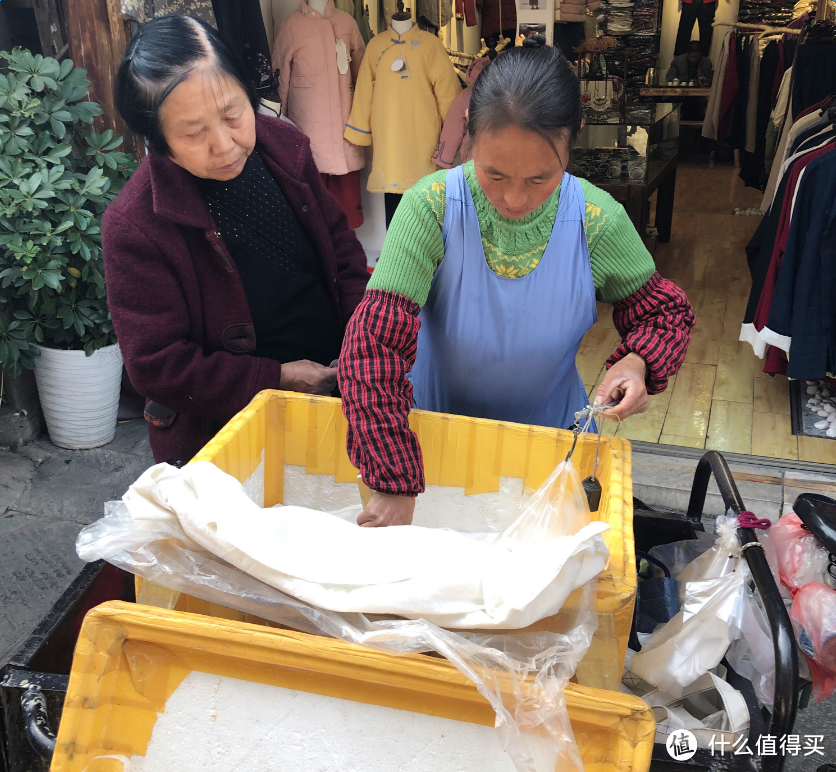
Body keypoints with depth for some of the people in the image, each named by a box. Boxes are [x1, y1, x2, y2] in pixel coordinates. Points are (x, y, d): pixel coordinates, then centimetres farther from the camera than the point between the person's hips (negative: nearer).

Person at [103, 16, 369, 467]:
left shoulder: (284, 149, -8)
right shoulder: (134, 227, -24)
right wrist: (276, 379, -21)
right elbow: (156, 366, -19)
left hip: (335, 381, 5)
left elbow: (337, 241, 5)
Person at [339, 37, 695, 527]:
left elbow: (665, 310, 0)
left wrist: (636, 362, -24)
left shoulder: (599, 221, -17)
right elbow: (377, 340, -28)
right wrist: (392, 483, -33)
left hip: (551, 432, 1)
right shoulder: (432, 207, -23)